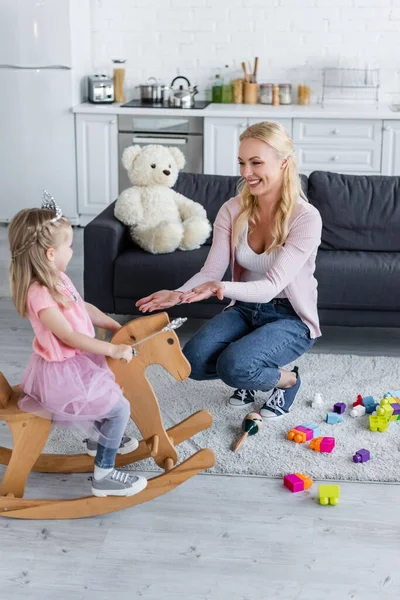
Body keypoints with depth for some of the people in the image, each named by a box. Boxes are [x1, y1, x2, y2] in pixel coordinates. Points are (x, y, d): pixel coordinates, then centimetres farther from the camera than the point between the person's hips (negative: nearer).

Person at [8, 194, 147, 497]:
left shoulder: (57, 279, 0)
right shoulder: (41, 296, -31)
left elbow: (85, 308, 13)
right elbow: (71, 337, -29)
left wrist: (118, 327, 9)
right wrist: (113, 349, -24)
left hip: (76, 362, 11)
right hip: (62, 373, -11)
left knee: (111, 387, 30)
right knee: (119, 407, -10)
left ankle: (99, 439, 49)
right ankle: (104, 476, 0)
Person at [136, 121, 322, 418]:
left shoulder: (306, 218, -21)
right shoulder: (232, 210, -6)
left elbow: (272, 286, -28)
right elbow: (211, 272, -10)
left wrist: (223, 289, -47)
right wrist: (178, 294, -31)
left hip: (291, 318, -4)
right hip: (245, 308, 5)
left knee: (234, 366, -30)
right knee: (194, 360, -21)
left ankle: (286, 379, 3)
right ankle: (249, 376, 11)